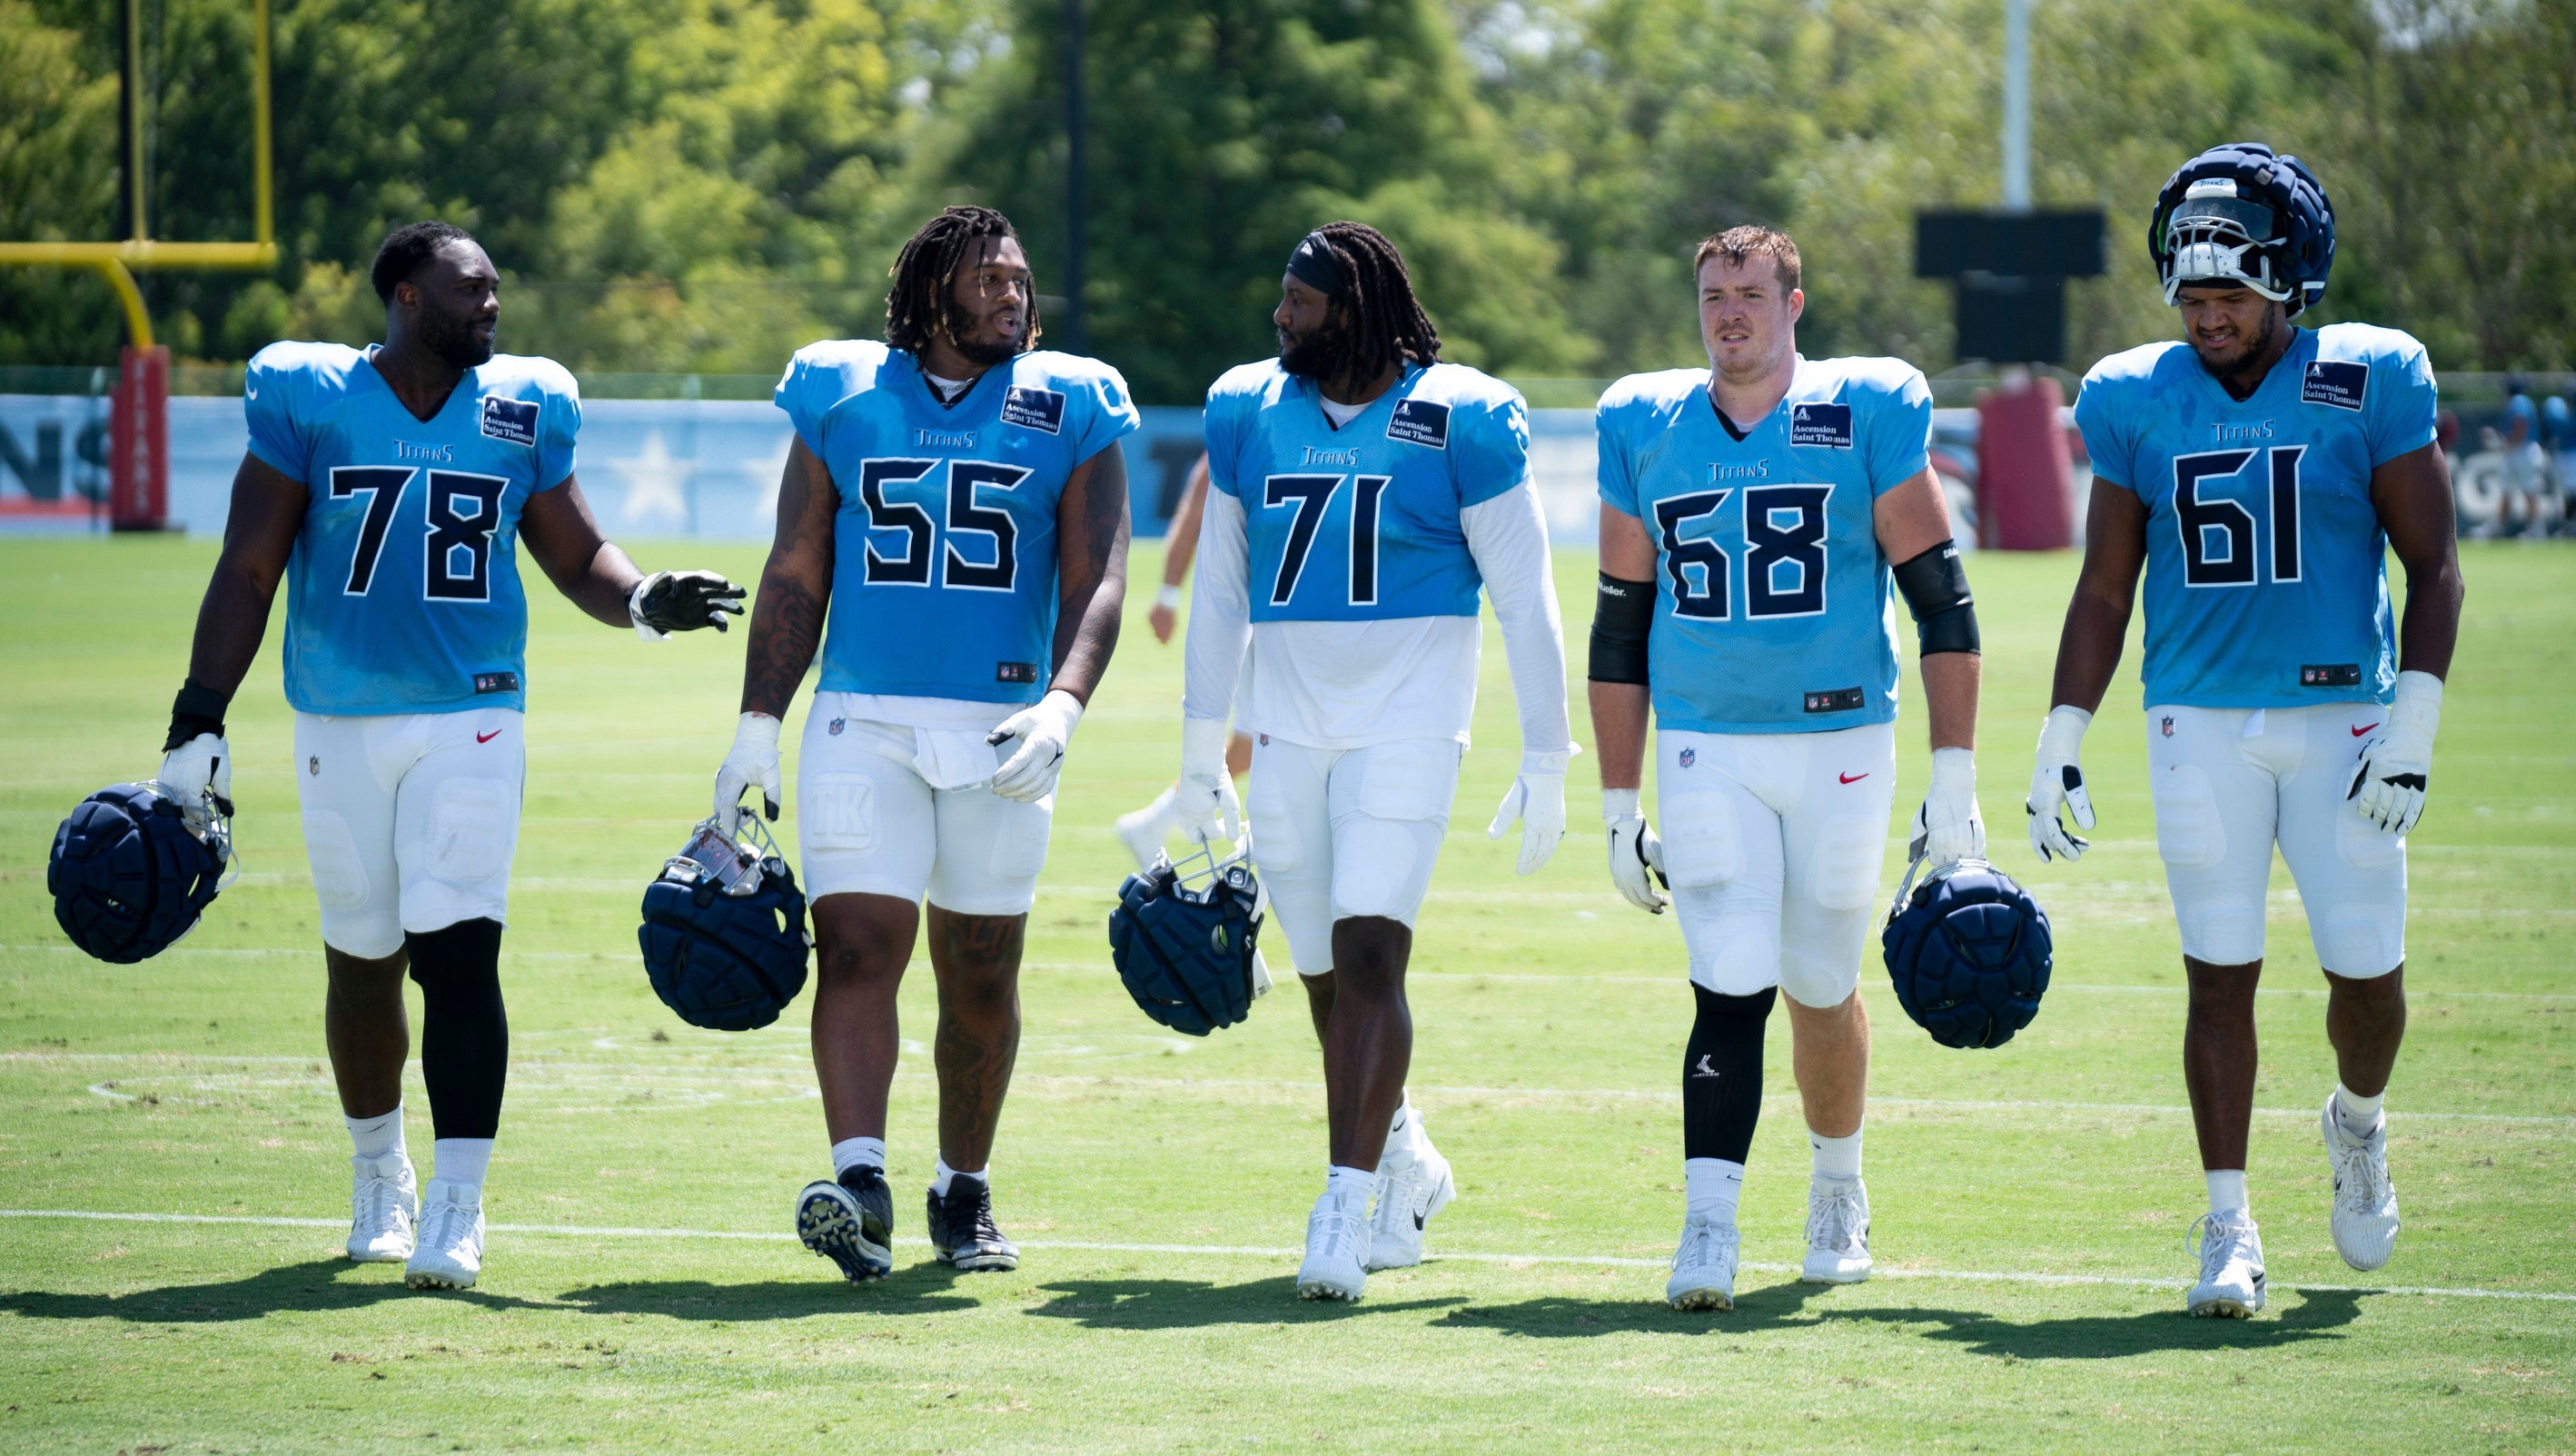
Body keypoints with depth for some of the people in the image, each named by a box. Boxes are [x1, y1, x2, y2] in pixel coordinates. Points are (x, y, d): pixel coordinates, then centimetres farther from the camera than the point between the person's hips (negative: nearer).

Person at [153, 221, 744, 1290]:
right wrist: (198, 726, -6)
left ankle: (456, 1209, -15)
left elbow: (577, 557, 11)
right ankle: (379, 1175, 33)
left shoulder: (521, 409, 4)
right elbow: (249, 569, -2)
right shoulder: (308, 400, -3)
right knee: (362, 961, 11)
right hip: (340, 723, 0)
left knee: (459, 953, -14)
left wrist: (646, 602, -12)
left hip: (471, 721, 0)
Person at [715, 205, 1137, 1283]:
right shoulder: (843, 396, 6)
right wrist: (758, 729, 3)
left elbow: (1098, 583, -3)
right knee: (858, 945, -15)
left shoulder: (1067, 410, 4)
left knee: (981, 977, 7)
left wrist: (1059, 709, -20)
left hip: (1000, 729, 0)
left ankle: (964, 1194, 21)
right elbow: (796, 576, 9)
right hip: (862, 723, 0)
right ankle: (860, 1183, -24)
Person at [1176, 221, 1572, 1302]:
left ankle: (1346, 1212, -19)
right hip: (1287, 726, 5)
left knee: (1368, 954, -17)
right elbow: (1219, 590, 15)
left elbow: (1523, 600, -3)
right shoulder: (1248, 413, 6)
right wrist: (1201, 752, 16)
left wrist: (1546, 763, -4)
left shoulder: (1459, 421, -7)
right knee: (1327, 982, 8)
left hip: (1406, 720, -4)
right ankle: (1406, 1165, 30)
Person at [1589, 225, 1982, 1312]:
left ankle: (1838, 1187, 35)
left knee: (1821, 988, 10)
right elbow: (1621, 627, 12)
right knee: (1732, 990, -12)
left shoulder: (1869, 414, -3)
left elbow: (1941, 603, -3)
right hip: (1705, 749, 1)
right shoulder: (1646, 428, 6)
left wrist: (1954, 779, -7)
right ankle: (1707, 1233, -16)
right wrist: (1619, 805, 11)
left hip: (1840, 744, -1)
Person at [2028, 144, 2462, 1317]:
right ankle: (2229, 1230, 6)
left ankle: (2356, 1124, 32)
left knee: (2367, 970, 0)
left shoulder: (2370, 384, -4)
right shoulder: (2137, 402, 2)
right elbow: (2105, 590, 9)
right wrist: (2061, 748, 6)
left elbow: (2433, 567, -2)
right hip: (2201, 724, 1)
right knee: (2220, 975, -1)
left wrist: (2413, 731, -10)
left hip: (2341, 715, -1)